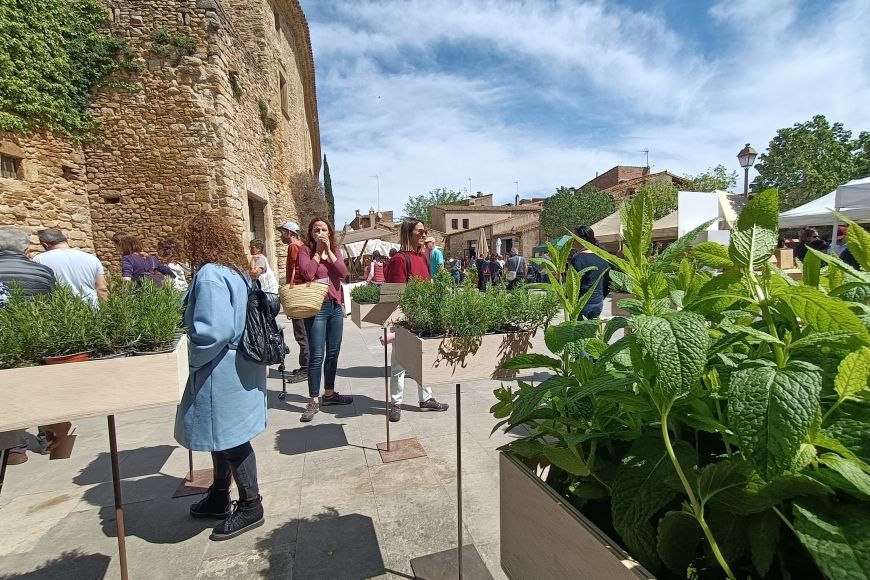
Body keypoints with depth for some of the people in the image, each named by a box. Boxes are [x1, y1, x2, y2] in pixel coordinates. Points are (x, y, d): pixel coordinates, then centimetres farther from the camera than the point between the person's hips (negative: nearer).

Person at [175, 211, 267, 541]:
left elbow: (213, 331, -28)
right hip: (238, 367, 9)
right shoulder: (236, 271, 8)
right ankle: (219, 497, 40)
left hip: (221, 373, -9)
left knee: (230, 439, 5)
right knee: (224, 436, 21)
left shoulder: (210, 275, -21)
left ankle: (250, 507, 22)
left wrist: (194, 361, -10)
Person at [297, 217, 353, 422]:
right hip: (316, 307, -5)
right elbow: (307, 273, -18)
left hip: (336, 306, 5)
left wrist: (329, 250, -7)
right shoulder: (306, 250, -1)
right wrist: (318, 251, -10)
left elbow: (343, 273, -5)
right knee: (317, 355, -5)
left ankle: (329, 393, 25)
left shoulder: (336, 251, 12)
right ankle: (314, 401, 5)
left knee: (333, 353, 11)